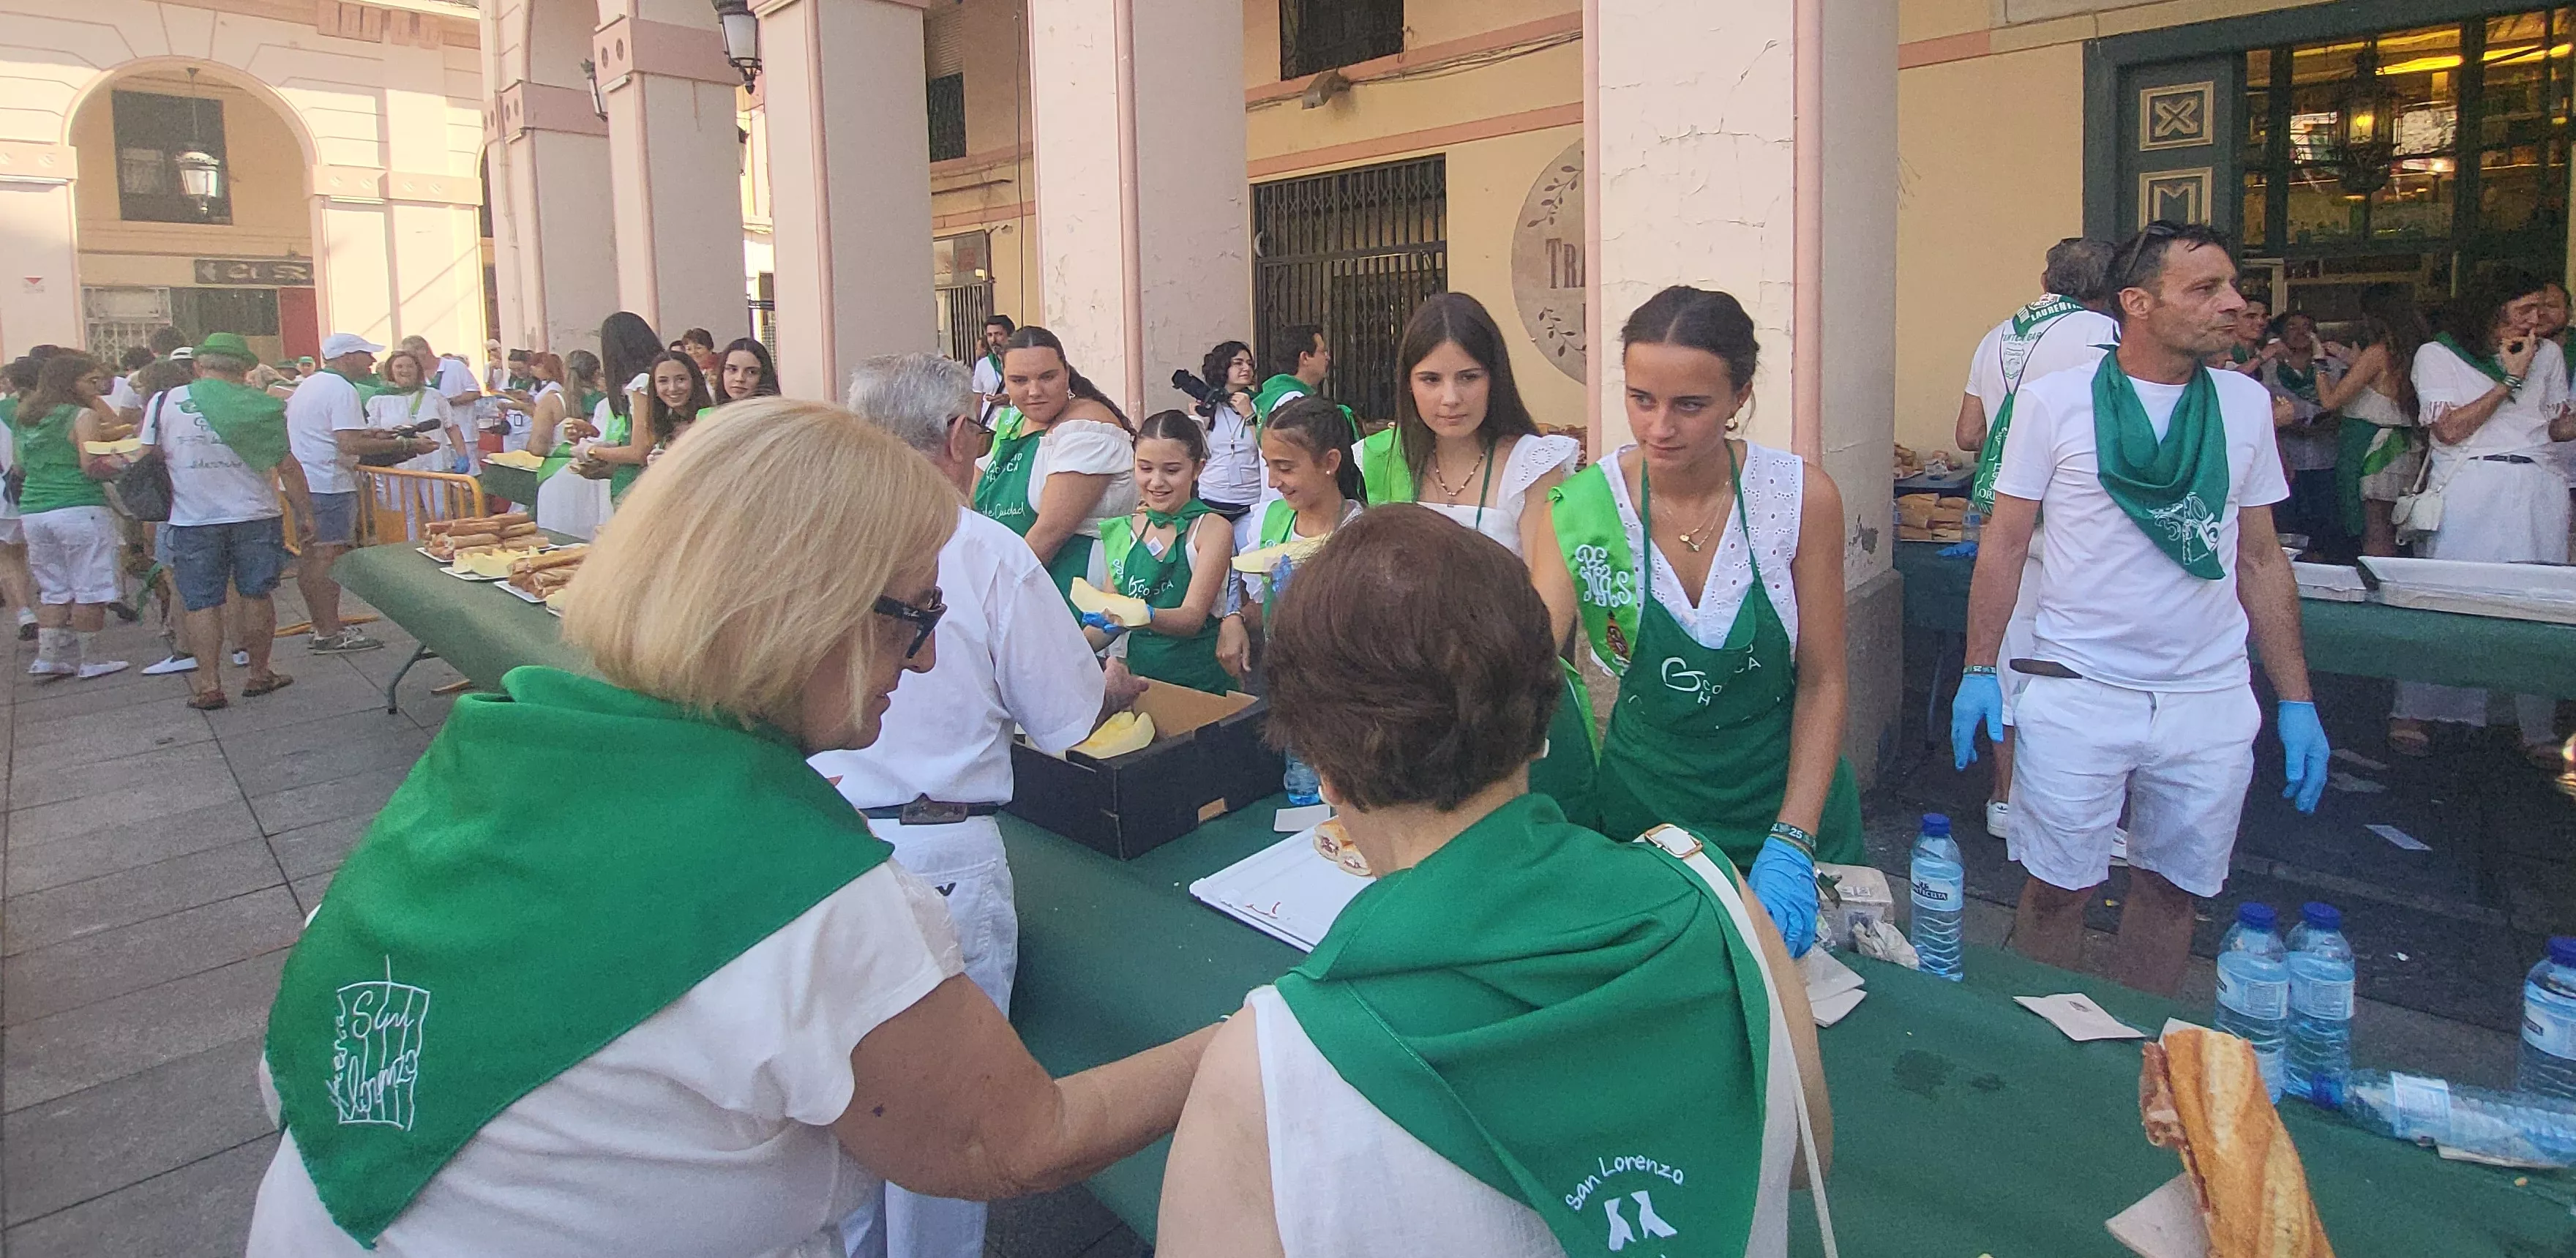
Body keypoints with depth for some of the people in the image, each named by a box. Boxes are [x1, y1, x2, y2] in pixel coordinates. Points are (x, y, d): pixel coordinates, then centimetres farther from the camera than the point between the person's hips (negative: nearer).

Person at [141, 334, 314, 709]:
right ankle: (259, 675, 18)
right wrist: (305, 513, 3)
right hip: (254, 516, 0)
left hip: (193, 520, 0)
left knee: (201, 603, 7)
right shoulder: (261, 404, -4)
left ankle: (209, 684, 7)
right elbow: (287, 466, -5)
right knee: (255, 596, 10)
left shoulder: (166, 401, -1)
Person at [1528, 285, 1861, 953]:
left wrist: (1792, 843, -18)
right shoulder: (1577, 513, -16)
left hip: (1786, 792, 0)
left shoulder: (1803, 496, -15)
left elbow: (1823, 681, -9)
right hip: (1645, 796, 0)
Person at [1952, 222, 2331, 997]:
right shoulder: (2055, 401, -4)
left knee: (2171, 890, 13)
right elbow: (2005, 543, 0)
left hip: (2210, 700, 3)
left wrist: (2297, 701, 9)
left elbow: (2261, 560, 11)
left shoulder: (2245, 404, 6)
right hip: (2078, 693, -3)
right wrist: (1979, 672, -4)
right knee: (2057, 890, 4)